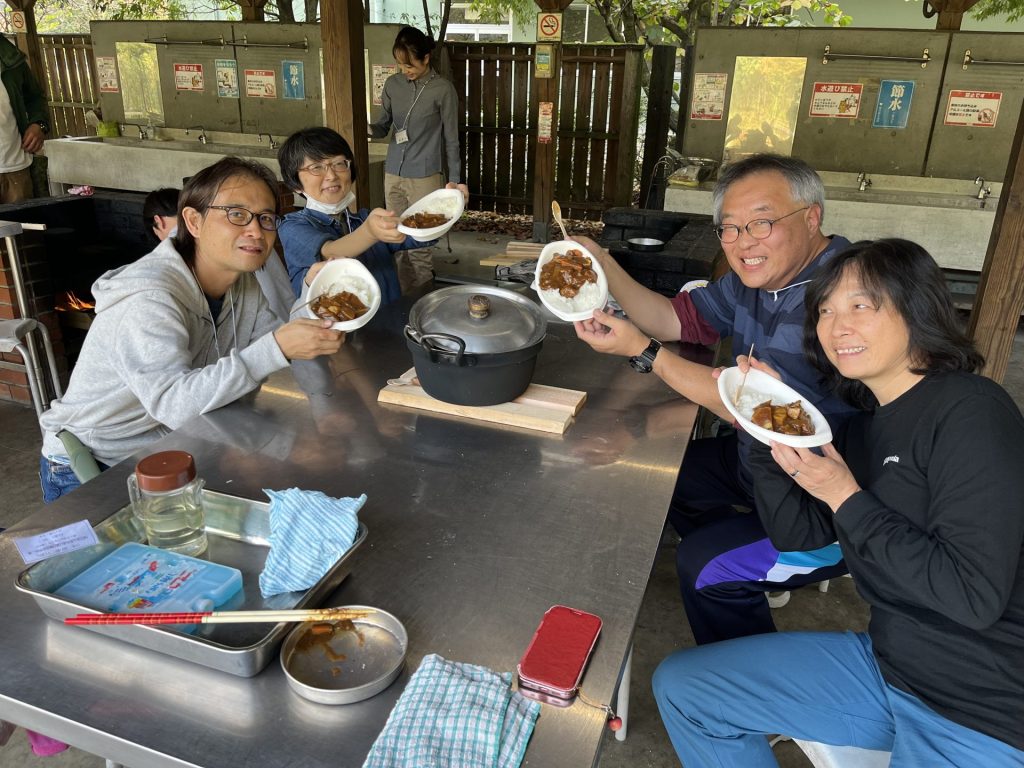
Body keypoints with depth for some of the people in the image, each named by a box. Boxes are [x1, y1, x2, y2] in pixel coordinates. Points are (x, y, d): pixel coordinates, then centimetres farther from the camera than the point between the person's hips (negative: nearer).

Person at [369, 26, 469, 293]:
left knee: (418, 245, -2)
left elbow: (451, 138, -2)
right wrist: (368, 129, -11)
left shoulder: (443, 90, -7)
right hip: (393, 174, 5)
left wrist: (454, 179, -2)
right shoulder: (393, 84, 5)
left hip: (425, 176, -5)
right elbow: (384, 126, 12)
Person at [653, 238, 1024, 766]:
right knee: (680, 688, 5)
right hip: (887, 661, 7)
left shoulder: (970, 411, -19)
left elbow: (976, 596, -24)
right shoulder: (866, 425, 5)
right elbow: (796, 534, 5)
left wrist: (846, 497, -21)